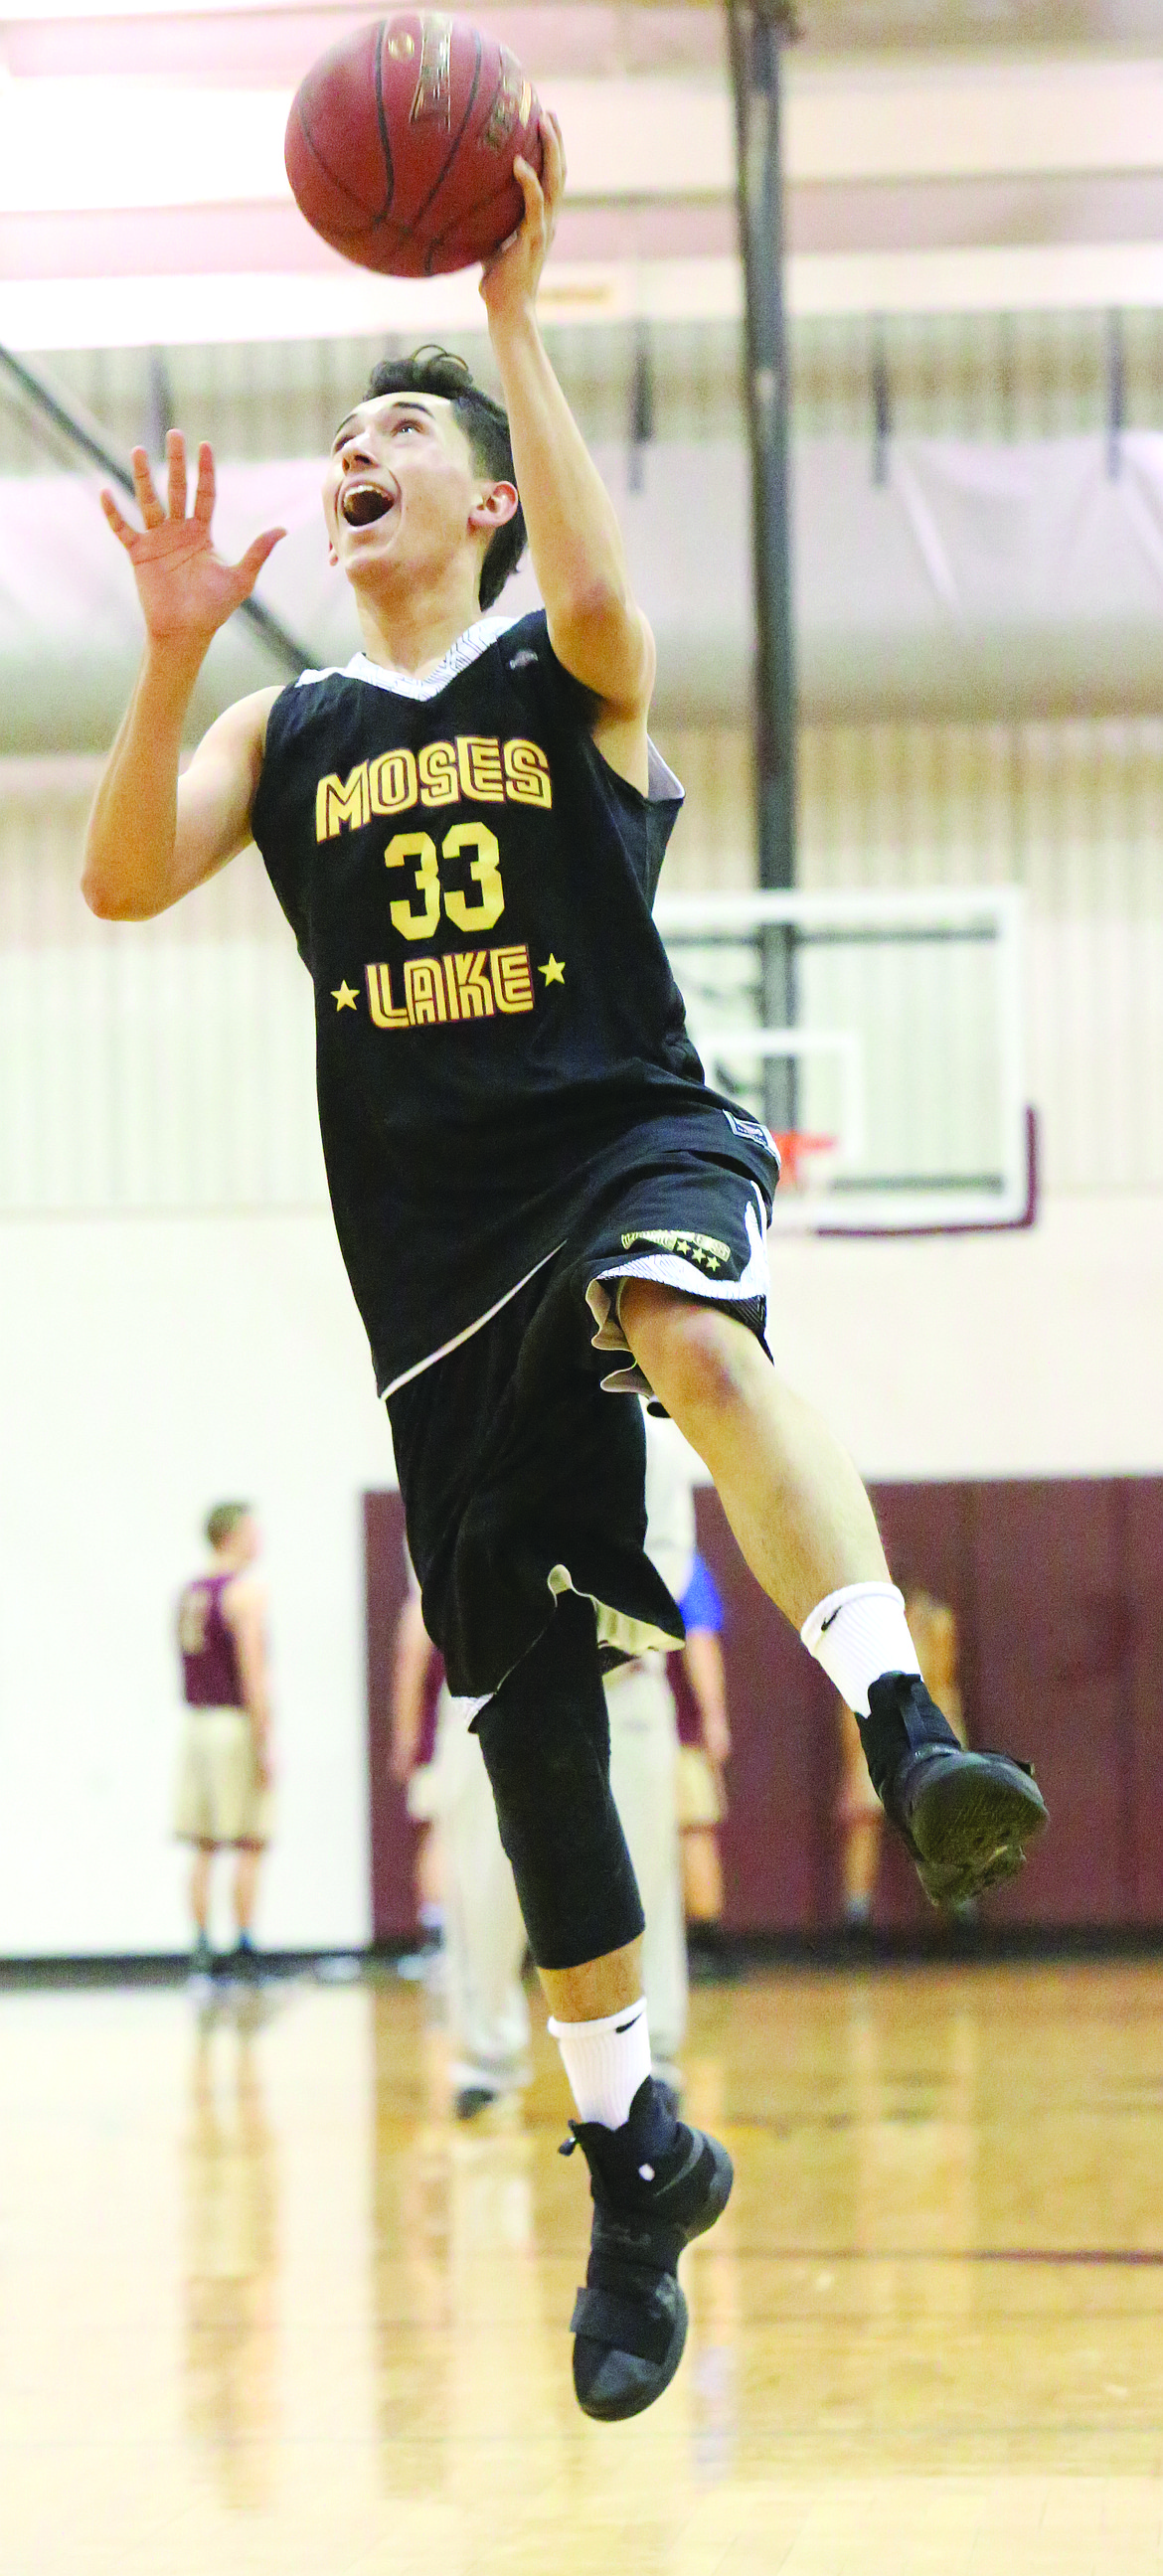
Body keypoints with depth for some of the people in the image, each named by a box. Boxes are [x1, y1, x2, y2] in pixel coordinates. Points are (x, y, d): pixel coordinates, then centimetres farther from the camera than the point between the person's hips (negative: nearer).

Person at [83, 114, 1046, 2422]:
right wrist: (172, 651, -12)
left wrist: (514, 322, -22)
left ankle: (906, 1731, -47)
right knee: (528, 1707, 4)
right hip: (436, 1252, 4)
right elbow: (120, 881, -1)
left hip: (635, 1141, -4)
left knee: (694, 1336, -42)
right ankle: (631, 2149, 16)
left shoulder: (571, 676, 4)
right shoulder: (288, 733, 14)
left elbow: (601, 600, -21)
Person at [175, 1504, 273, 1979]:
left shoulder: (189, 1593, 14)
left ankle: (200, 1945, 4)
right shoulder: (247, 1589, -10)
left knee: (204, 1846, 8)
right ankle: (244, 1949, -4)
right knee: (249, 1846, -3)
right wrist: (264, 1744, -17)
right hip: (238, 1723, -7)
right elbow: (252, 1668, -17)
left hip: (196, 1723, 7)